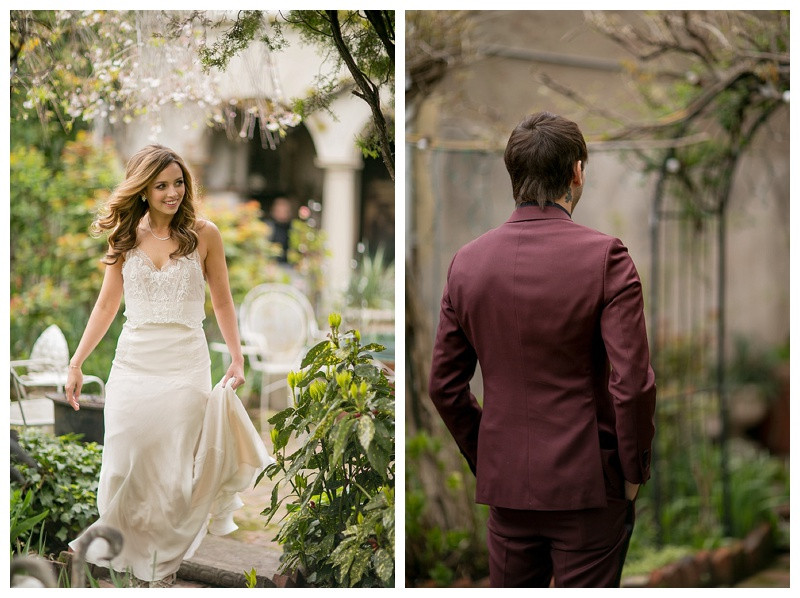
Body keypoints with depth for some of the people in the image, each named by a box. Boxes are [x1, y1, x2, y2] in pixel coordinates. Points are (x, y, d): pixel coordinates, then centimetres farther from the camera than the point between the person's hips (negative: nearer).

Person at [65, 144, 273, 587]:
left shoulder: (203, 235, 0)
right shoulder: (125, 238, 6)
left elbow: (222, 302, 6)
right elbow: (106, 305, 11)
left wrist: (237, 360, 2)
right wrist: (76, 363, 9)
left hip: (186, 363, -2)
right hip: (133, 363, 2)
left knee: (175, 466, 0)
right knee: (124, 463, 0)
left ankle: (164, 562, 14)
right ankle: (117, 539, 20)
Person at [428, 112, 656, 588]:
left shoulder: (467, 261, 1)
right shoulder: (605, 256, -12)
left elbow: (445, 386, 5)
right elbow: (632, 383, -16)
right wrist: (634, 471, -3)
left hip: (506, 484, 4)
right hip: (588, 482, -4)